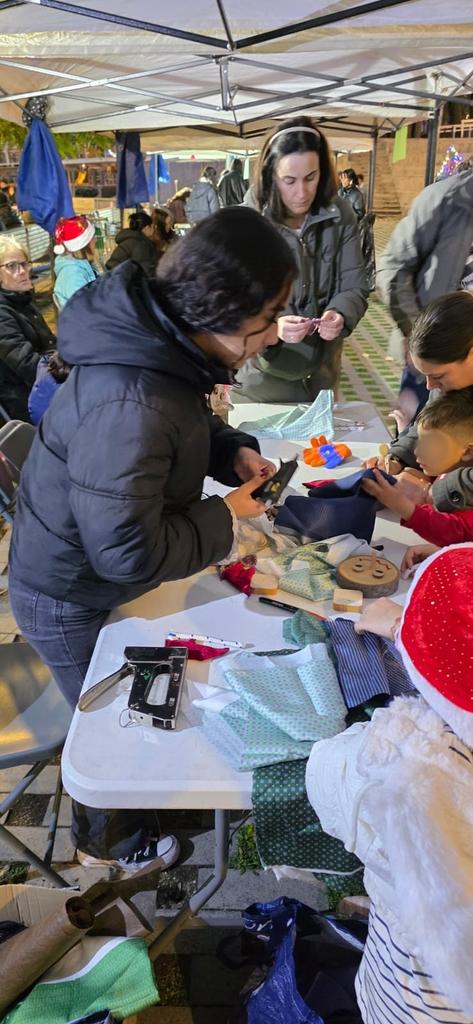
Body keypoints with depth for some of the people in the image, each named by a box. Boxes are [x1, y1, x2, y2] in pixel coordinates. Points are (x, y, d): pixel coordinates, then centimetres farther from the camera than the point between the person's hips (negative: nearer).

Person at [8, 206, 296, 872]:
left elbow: (185, 426, 11)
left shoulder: (163, 342, -10)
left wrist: (232, 450, -7)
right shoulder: (130, 406, -40)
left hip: (99, 580, 9)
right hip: (73, 604, -8)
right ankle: (107, 841, 50)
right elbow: (130, 551, -35)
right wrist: (225, 518, -22)